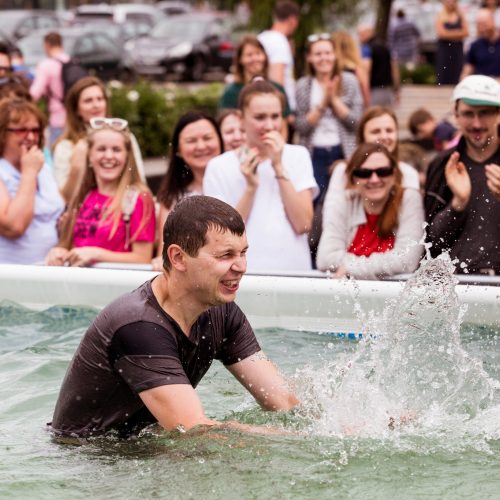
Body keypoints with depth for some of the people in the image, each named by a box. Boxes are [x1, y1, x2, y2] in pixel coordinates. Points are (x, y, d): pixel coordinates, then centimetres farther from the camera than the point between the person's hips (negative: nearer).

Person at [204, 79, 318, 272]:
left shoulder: (297, 156, 9)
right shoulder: (219, 167, 4)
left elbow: (303, 225, -2)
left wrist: (279, 167, -5)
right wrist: (251, 187, -10)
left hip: (294, 270, 3)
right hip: (241, 274, -3)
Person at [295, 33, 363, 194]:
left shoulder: (349, 81, 3)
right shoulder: (303, 86, 4)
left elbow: (356, 122, -3)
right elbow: (301, 127, -3)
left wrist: (334, 99, -11)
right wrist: (322, 103, -11)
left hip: (344, 152, 0)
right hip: (315, 155, 0)